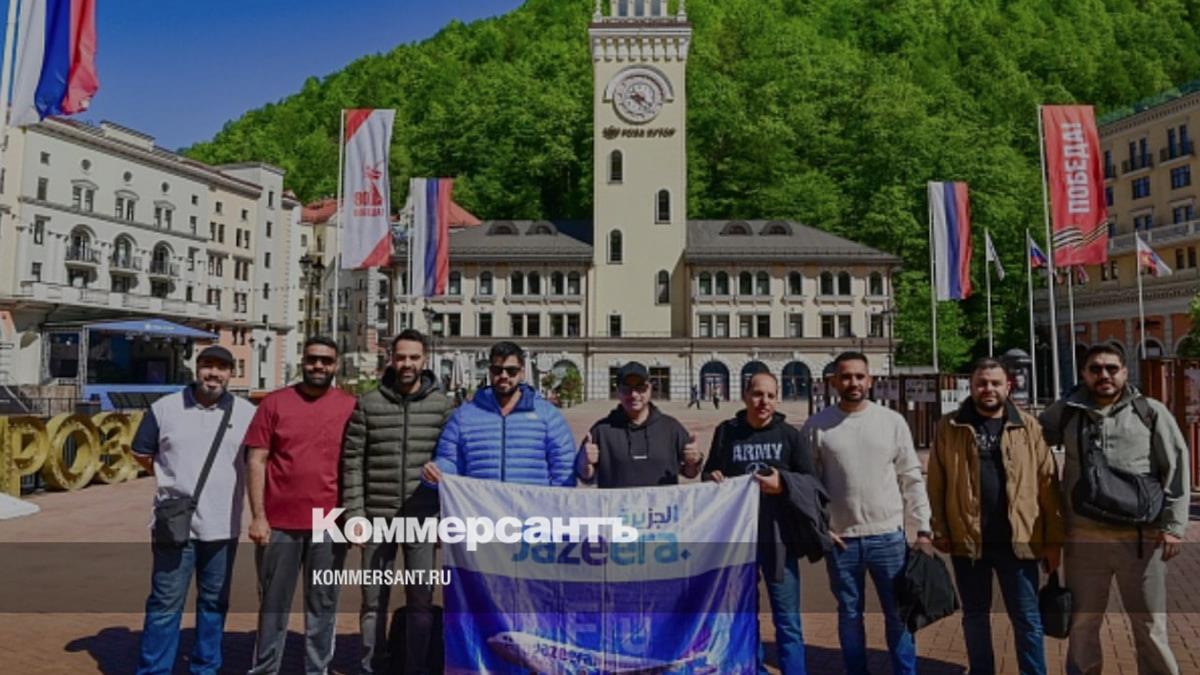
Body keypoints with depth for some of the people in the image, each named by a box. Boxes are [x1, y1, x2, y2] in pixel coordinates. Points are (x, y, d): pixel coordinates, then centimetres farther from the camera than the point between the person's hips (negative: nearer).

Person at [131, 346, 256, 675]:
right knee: (165, 604, 5)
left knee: (214, 602, 14)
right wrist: (172, 478, 5)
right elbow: (141, 453, 11)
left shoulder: (247, 413, 0)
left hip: (223, 526, 1)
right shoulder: (165, 408, 0)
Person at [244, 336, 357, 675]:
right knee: (273, 603, 13)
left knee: (323, 604, 12)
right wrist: (258, 516, -6)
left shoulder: (350, 406, 1)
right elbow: (257, 461, -1)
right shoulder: (274, 402, 0)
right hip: (278, 522, 0)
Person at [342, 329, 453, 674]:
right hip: (377, 518, 1)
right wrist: (354, 514, -4)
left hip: (423, 520, 0)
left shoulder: (442, 405, 1)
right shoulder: (367, 405, 2)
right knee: (374, 600, 12)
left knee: (421, 600, 9)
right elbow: (352, 462, 1)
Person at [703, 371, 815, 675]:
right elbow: (708, 474, 12)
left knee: (788, 621, 8)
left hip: (778, 538, -1)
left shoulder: (789, 434, 2)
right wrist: (712, 479, -10)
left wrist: (783, 485, -16)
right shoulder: (726, 431, 4)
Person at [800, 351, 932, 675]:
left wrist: (923, 529, 0)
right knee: (849, 615, 14)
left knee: (898, 614, 12)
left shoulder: (893, 421, -1)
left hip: (888, 536, 1)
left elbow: (912, 478, 2)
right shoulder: (817, 425, -3)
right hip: (840, 539, 0)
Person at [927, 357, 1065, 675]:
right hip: (967, 541, 1)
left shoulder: (1029, 427, 1)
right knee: (975, 616, 15)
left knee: (1027, 619, 10)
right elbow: (936, 485, -1)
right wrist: (940, 532, -5)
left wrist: (1053, 540, -2)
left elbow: (1048, 485, 0)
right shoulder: (950, 428, 0)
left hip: (1017, 540, 0)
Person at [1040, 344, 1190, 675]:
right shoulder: (1065, 413, 4)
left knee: (1150, 626, 11)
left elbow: (1176, 469, 1)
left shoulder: (1151, 412, 3)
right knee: (1082, 625, 13)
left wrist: (1173, 525, -5)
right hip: (1083, 538, 1)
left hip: (1140, 537, -1)